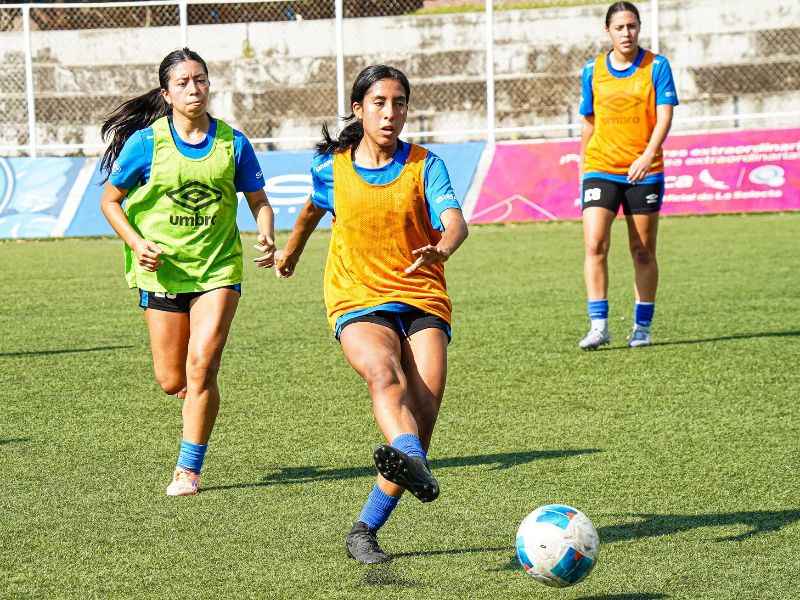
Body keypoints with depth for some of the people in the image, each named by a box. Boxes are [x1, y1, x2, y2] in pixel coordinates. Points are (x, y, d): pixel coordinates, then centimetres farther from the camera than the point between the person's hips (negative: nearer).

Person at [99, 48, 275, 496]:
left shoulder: (233, 143, -1)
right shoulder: (145, 142, -5)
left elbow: (259, 200, 9)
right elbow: (110, 200, 5)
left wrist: (266, 239, -10)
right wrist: (137, 243, -10)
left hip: (219, 267, 0)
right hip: (163, 270, 0)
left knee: (201, 366, -14)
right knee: (172, 381, 3)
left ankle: (189, 469, -1)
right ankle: (198, 396, 42)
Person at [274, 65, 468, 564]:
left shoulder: (425, 165, 0)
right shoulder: (333, 167, 5)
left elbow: (455, 221, -18)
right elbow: (315, 207, 29)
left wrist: (442, 248, -41)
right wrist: (292, 248, 45)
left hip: (422, 300, 1)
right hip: (358, 300, -1)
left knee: (424, 410, -15)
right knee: (386, 375, -33)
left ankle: (366, 529, -3)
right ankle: (415, 466, -64)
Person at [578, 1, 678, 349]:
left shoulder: (656, 67, -1)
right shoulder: (593, 71, 6)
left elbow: (664, 115, -9)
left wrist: (648, 155, -23)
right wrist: (583, 168, 17)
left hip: (644, 172, -1)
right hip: (600, 168, 1)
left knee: (643, 252, 6)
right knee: (595, 245, -14)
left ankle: (642, 327, 17)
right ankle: (598, 326, -13)